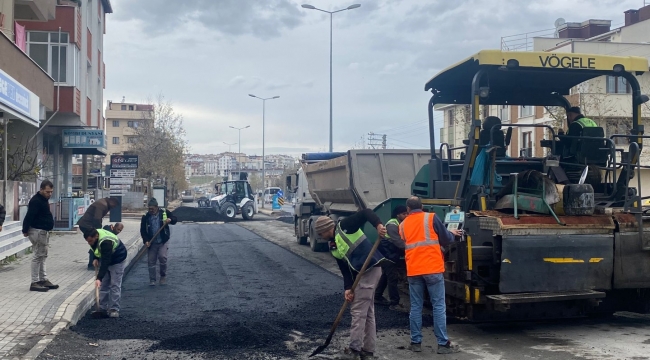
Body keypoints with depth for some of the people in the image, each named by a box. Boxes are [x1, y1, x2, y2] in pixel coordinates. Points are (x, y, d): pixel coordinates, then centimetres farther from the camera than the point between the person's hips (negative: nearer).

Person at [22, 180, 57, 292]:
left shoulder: (44, 199, 13)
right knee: (38, 256, -7)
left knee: (43, 256, 14)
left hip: (44, 232, 10)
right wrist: (25, 231, -20)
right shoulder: (36, 201, -18)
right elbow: (29, 216, -22)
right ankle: (34, 283, -2)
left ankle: (43, 280, 21)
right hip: (38, 232, -10)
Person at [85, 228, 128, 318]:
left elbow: (105, 262, -41)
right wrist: (95, 258, -6)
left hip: (117, 260, -8)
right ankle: (102, 308, 11)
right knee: (103, 285, 6)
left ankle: (114, 309, -5)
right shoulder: (94, 235, -14)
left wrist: (99, 278, -46)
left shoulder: (105, 242, -39)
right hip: (105, 258, 8)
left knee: (115, 285, -10)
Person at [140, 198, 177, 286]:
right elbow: (143, 230, 3)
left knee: (162, 257, -17)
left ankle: (163, 276, 6)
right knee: (151, 261, 4)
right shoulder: (146, 217, 1)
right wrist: (146, 241, -9)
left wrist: (170, 220, -15)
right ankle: (152, 280, 17)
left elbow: (174, 220, 8)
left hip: (162, 242, -2)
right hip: (151, 243, 2)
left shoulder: (164, 213, -1)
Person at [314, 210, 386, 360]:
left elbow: (366, 213, -16)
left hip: (370, 270, -9)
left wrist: (378, 225, -33)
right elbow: (345, 269, 9)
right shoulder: (333, 247, 15)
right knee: (368, 312, 14)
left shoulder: (344, 226, -6)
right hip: (361, 273, 9)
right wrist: (348, 288, -5)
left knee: (358, 311, -4)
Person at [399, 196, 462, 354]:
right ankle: (443, 344, 1)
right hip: (432, 269, -3)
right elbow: (446, 239, 3)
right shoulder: (431, 218, 1)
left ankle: (416, 343, 11)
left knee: (416, 307, 9)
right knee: (438, 306, 0)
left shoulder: (403, 224, 12)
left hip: (413, 271, 3)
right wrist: (452, 234, 25)